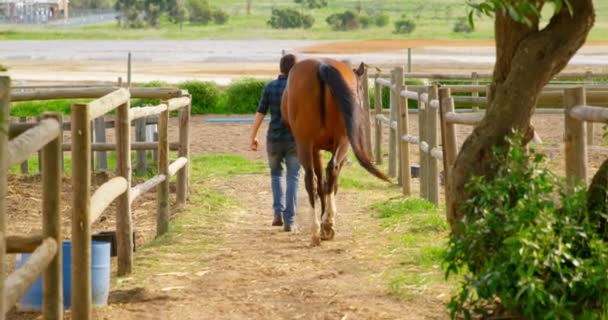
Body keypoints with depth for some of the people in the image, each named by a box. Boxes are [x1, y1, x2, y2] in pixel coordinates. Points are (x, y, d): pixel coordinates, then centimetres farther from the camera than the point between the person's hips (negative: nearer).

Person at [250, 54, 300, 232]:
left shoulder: (270, 87, -3)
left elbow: (260, 114, -2)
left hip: (274, 140, 2)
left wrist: (253, 137, 8)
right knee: (292, 179, 5)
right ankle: (289, 221, -5)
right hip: (295, 140, -1)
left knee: (276, 174, 24)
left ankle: (278, 213, 11)